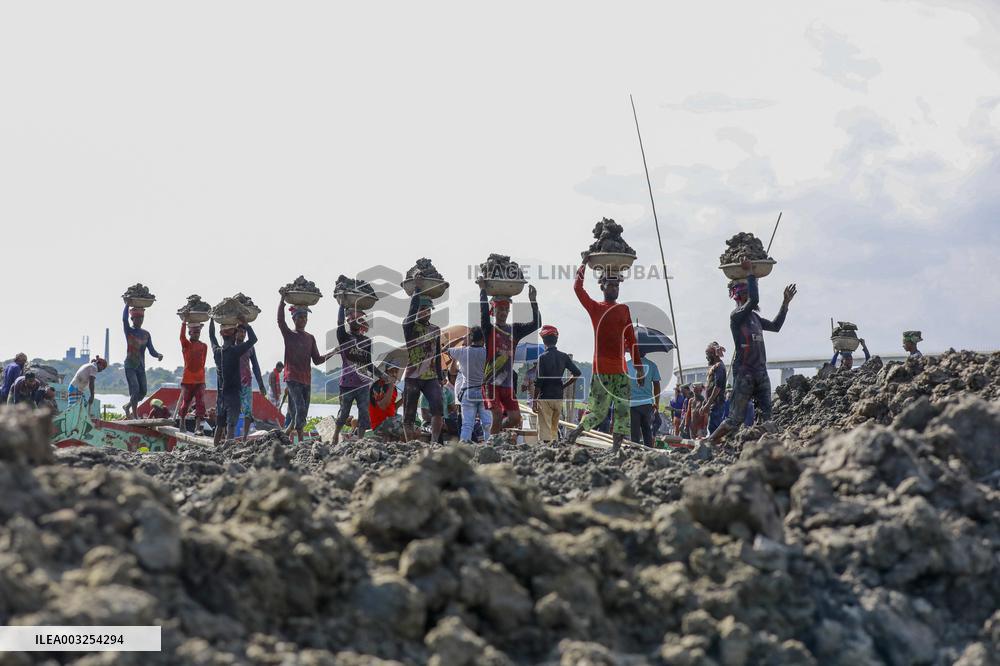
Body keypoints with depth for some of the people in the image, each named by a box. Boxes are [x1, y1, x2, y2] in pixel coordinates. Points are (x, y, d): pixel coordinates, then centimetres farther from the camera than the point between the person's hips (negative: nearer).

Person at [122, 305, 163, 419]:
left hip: (141, 367, 5)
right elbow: (124, 319, -19)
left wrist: (158, 355, -16)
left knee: (143, 392, 5)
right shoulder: (129, 331, -1)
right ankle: (135, 416, -13)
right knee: (135, 390, -17)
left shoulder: (146, 334, 10)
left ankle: (128, 407, 29)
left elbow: (151, 350, 5)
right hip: (130, 366, -5)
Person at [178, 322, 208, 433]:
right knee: (185, 402, 7)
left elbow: (203, 362, 12)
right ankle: (182, 423, 26)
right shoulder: (186, 344, -1)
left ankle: (198, 426, -8)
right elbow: (182, 336, -22)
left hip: (200, 380, 2)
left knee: (200, 403, -8)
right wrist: (184, 321, -25)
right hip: (187, 380, -2)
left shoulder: (204, 346, 8)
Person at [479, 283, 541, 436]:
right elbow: (484, 311, -16)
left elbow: (536, 324, 3)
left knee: (515, 418, 1)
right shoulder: (489, 329, 0)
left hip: (508, 383, 5)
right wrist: (483, 290, -13)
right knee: (498, 415, -14)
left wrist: (533, 301, -3)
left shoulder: (514, 330, 12)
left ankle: (496, 432, 26)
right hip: (491, 381, -5)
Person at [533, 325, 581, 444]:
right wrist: (563, 386, 10)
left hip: (545, 398, -5)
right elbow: (577, 373, 2)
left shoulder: (543, 357, -11)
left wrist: (535, 401, -8)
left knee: (544, 429, -4)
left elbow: (538, 382, -13)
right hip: (559, 397, 5)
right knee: (555, 428, 17)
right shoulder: (564, 356, 3)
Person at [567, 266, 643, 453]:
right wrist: (584, 264, -2)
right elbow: (578, 287, -10)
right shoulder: (595, 308, 4)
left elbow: (631, 339, 17)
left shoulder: (624, 310, 15)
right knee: (599, 412, -4)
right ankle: (576, 432, 19)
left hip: (621, 369, 4)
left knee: (623, 410, -2)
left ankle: (616, 447, 0)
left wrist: (639, 367, 14)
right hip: (601, 370, -4)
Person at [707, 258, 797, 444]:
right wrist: (750, 273, -20)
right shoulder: (737, 315, -10)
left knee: (766, 417, -1)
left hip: (761, 373, 8)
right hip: (744, 373, -8)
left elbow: (775, 326, 31)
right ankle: (708, 442, 4)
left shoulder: (754, 316, 17)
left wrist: (785, 303, 28)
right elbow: (754, 300, -27)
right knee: (736, 418, -7)